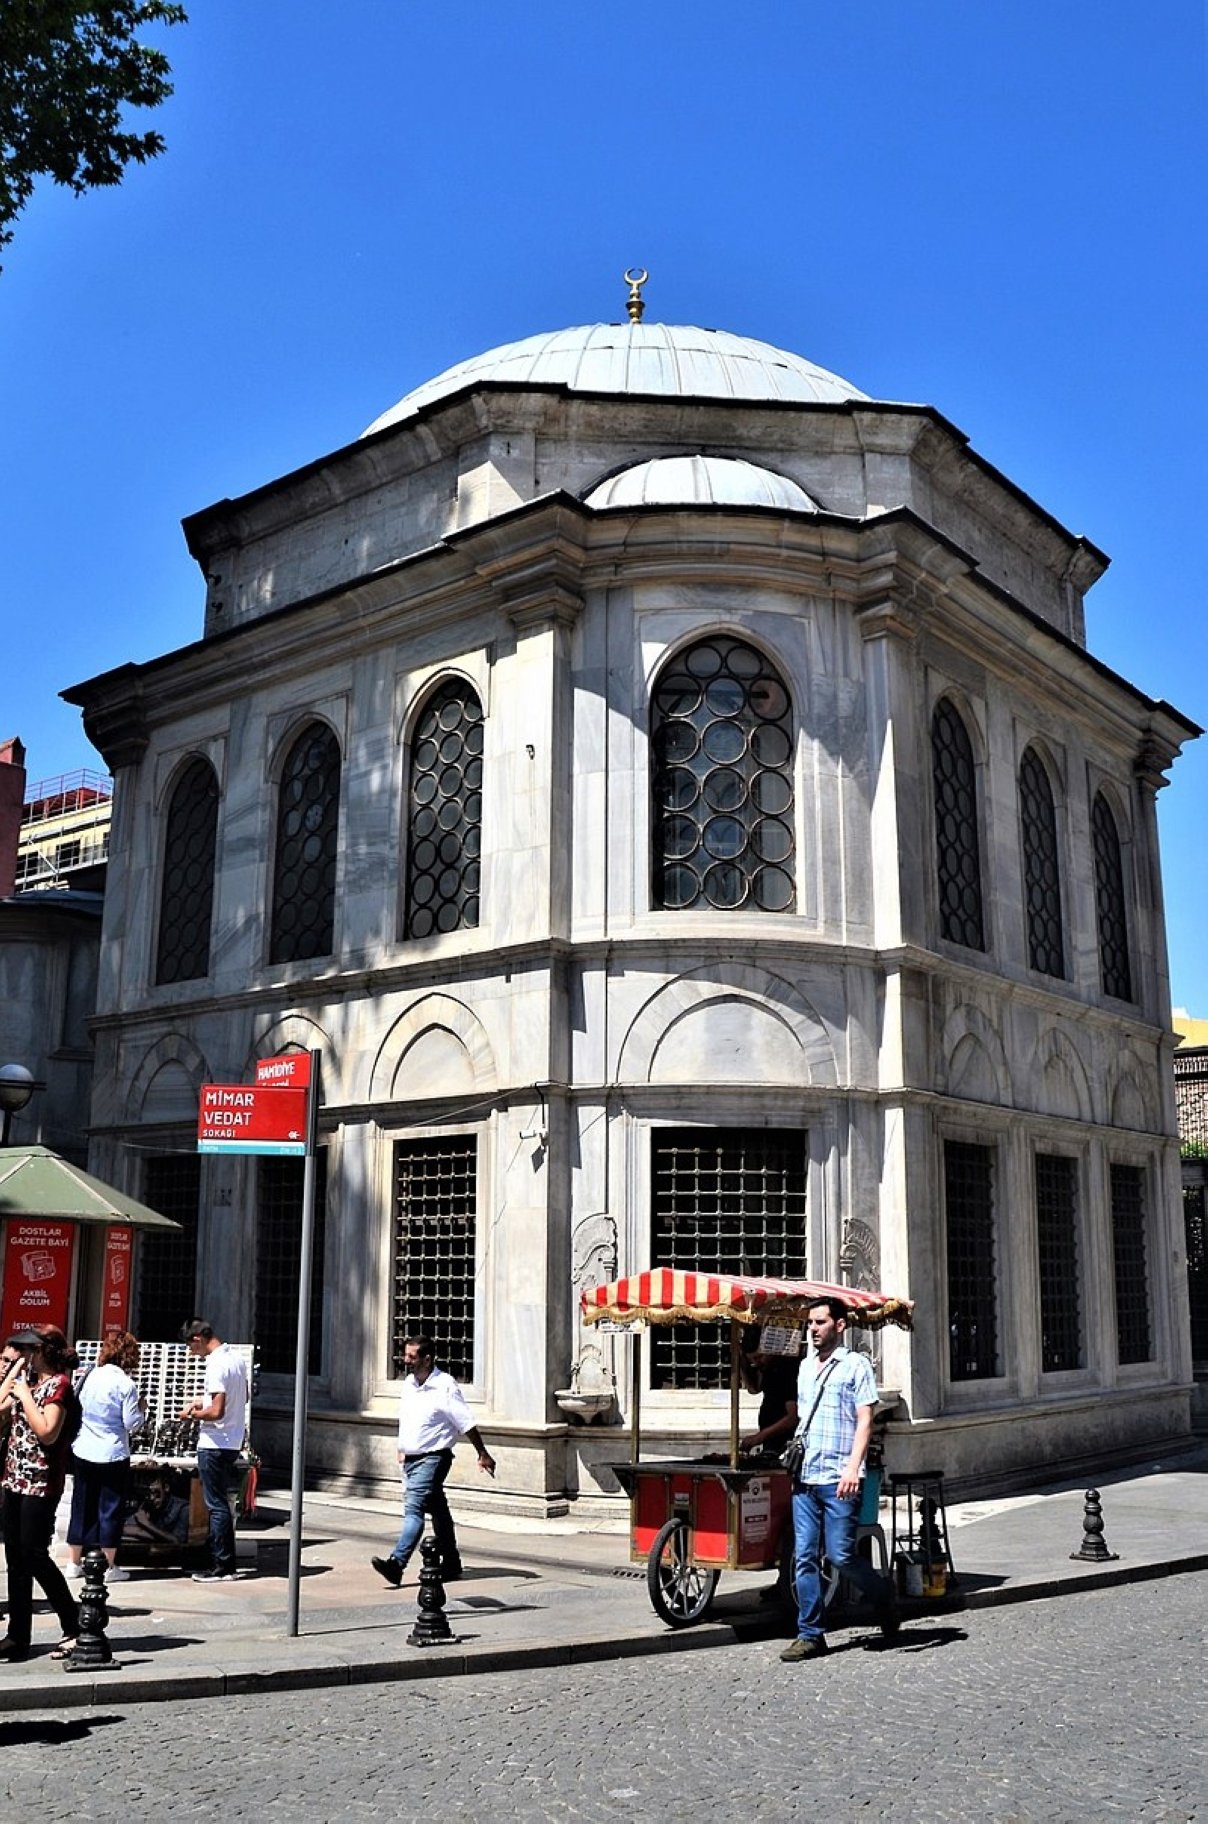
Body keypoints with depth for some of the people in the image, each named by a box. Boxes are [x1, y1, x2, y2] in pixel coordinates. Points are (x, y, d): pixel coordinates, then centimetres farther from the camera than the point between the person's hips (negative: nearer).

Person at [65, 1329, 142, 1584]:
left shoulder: (88, 1377, 1)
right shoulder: (125, 1384, -14)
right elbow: (132, 1423, -12)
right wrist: (140, 1409, 6)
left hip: (82, 1453, 5)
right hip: (113, 1456, -5)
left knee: (82, 1507, 14)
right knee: (110, 1509, 4)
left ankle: (73, 1563, 21)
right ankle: (108, 1567, 8)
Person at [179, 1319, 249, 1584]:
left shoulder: (216, 1365, -20)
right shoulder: (237, 1358, 8)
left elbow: (217, 1412, -25)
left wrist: (191, 1414, -8)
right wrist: (204, 1401, 18)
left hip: (214, 1445, -9)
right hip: (234, 1442, 9)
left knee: (216, 1506, -1)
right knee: (222, 1504, 16)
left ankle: (222, 1567, 4)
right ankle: (225, 1562, 21)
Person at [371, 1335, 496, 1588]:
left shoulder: (445, 1386, -14)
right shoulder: (408, 1383, 8)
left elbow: (466, 1424, -10)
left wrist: (483, 1454, -7)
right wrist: (403, 1449, 27)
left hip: (432, 1458, -8)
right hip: (411, 1458, 8)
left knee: (414, 1508, -18)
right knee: (437, 1510, 16)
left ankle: (396, 1564, -25)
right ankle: (451, 1563, 26)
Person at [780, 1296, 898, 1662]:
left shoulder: (855, 1365, -3)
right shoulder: (806, 1367, 17)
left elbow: (865, 1421, -9)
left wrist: (852, 1467, -19)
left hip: (838, 1478, -6)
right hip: (804, 1477, 6)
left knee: (840, 1554, -5)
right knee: (804, 1557, 3)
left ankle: (882, 1595, 22)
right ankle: (810, 1634, 10)